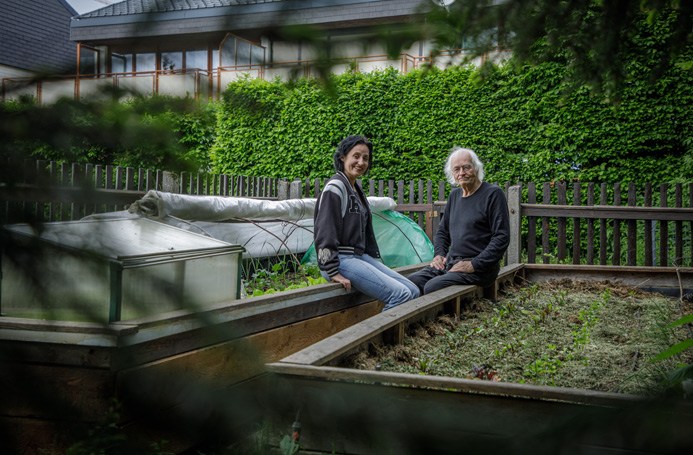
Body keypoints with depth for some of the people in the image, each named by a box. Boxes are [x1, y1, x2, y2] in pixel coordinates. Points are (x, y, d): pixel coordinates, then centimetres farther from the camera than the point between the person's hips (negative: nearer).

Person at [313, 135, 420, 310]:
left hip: (361, 256, 9)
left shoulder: (356, 189, 18)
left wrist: (376, 262, 18)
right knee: (400, 295, -20)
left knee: (413, 291, -1)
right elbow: (324, 232, -18)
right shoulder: (335, 187, -10)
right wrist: (333, 272, -21)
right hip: (341, 259, -9)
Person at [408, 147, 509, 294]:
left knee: (432, 287, -29)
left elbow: (502, 238, -13)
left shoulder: (493, 194, -6)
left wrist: (474, 265, -18)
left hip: (479, 267, -7)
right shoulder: (454, 195, 17)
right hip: (450, 262, 7)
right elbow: (442, 230, 27)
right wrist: (439, 254, 7)